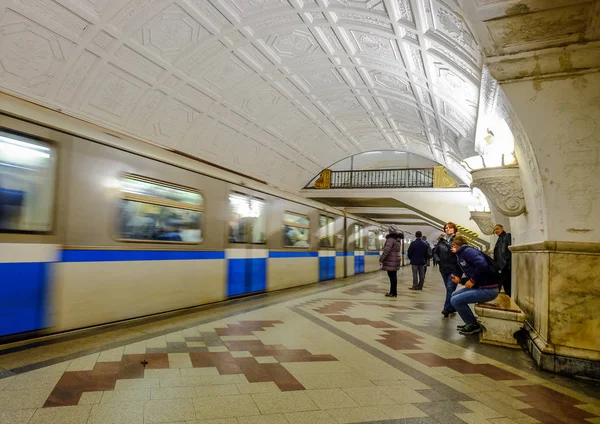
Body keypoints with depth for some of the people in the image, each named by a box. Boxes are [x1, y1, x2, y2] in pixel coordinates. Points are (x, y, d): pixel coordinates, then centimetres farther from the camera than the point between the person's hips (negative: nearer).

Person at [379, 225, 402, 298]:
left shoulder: (390, 239, -16)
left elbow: (386, 251, -19)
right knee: (394, 277, 14)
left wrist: (381, 259, -13)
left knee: (392, 277, -3)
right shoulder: (398, 239, 13)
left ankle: (392, 293, 2)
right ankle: (394, 292, 21)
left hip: (390, 262, -9)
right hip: (395, 261, 9)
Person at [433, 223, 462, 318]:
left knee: (450, 288, -11)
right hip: (444, 268, 5)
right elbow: (435, 252, 15)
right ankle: (452, 308, 26)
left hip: (455, 269, -5)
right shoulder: (441, 240, 8)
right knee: (449, 289, 13)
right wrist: (438, 260, 1)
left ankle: (447, 308, -9)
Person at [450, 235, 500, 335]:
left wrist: (472, 280, -19)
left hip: (488, 289, -10)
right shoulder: (461, 255, 16)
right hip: (479, 287, 10)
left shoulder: (467, 251, -13)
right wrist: (460, 280, 4)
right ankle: (470, 323, 20)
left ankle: (474, 325, 5)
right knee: (454, 295, 15)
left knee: (455, 300, -13)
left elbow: (482, 265, -29)